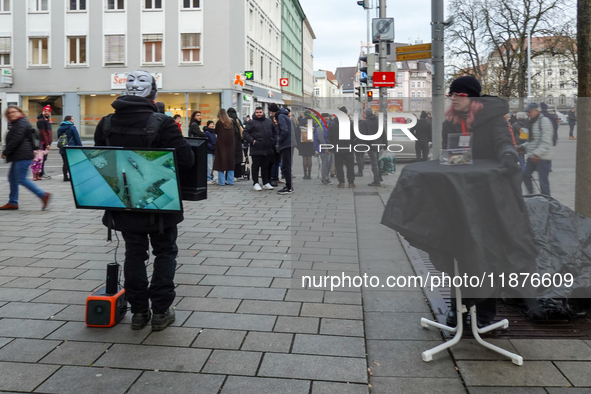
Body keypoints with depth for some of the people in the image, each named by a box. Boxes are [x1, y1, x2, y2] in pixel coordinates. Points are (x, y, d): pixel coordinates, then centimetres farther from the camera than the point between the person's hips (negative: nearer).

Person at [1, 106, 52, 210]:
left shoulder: (21, 123, -11)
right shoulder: (16, 124, 22)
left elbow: (16, 140, -18)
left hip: (23, 156, -11)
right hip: (18, 156, 11)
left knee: (21, 179, -13)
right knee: (12, 178, 12)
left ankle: (43, 195, -12)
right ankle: (13, 202, 17)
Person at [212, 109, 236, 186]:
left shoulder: (219, 122, -7)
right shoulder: (231, 122, 5)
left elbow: (215, 132, 1)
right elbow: (233, 133, 10)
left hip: (221, 144, -4)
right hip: (230, 145, 4)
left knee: (221, 162, 1)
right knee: (230, 162, 9)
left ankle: (221, 181, 0)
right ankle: (230, 181, 11)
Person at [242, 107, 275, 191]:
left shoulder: (269, 121, 13)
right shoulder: (251, 122, -1)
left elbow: (274, 131, 22)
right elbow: (245, 133, -4)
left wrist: (273, 141, 10)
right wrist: (252, 141, -14)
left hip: (267, 149, 5)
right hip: (256, 149, -4)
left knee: (265, 167, 12)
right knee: (255, 166, 1)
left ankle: (266, 183, 20)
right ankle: (255, 183, 7)